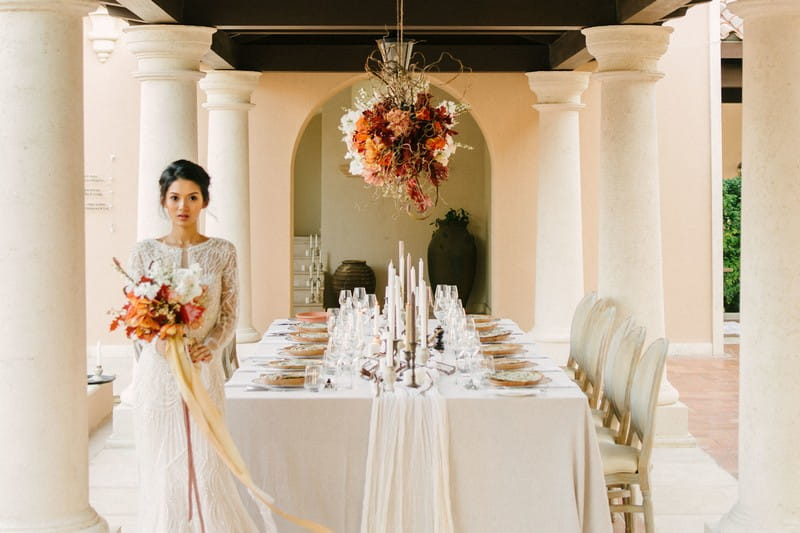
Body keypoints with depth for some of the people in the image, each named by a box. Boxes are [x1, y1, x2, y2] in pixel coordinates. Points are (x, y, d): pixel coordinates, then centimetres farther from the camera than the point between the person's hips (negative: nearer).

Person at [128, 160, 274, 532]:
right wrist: (167, 343, -16)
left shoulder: (222, 252, 3)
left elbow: (230, 314, 3)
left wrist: (209, 347, -15)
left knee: (206, 465, 1)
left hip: (204, 369, 0)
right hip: (158, 371, 0)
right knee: (162, 467, 4)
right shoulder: (145, 252, 3)